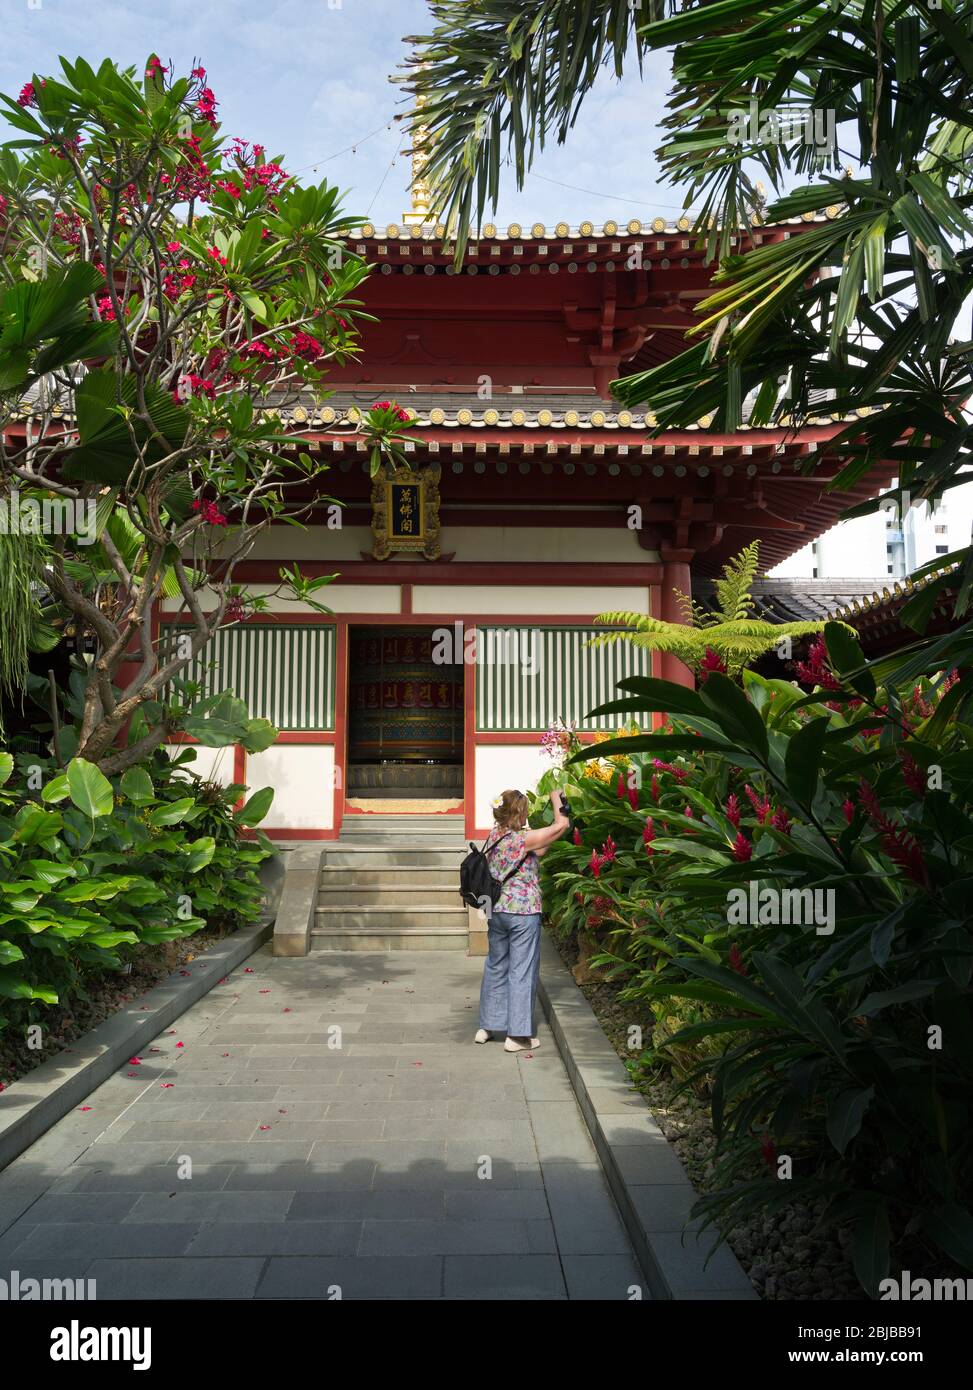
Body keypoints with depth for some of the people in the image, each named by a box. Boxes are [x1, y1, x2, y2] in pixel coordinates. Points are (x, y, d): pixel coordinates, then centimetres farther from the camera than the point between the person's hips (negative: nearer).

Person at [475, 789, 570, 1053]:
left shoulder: (494, 837, 5)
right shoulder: (522, 839, -16)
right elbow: (562, 825, -13)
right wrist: (556, 799, 0)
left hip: (497, 910, 7)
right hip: (523, 914, -7)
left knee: (495, 968, 18)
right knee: (522, 972, 2)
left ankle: (487, 1026, 28)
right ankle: (517, 1035, 7)